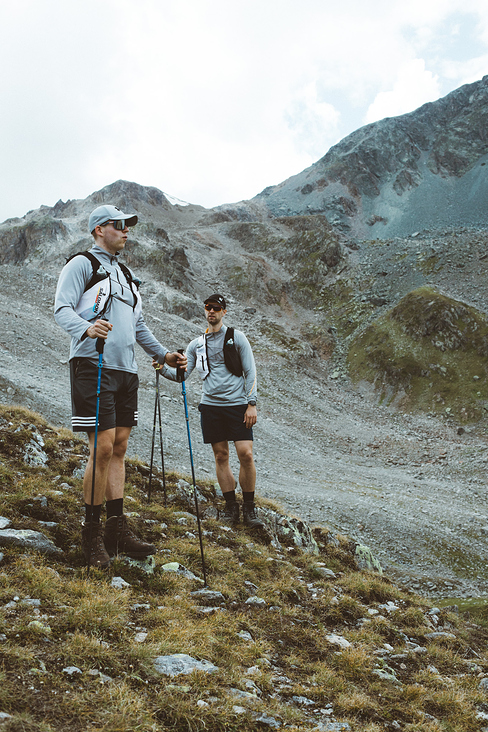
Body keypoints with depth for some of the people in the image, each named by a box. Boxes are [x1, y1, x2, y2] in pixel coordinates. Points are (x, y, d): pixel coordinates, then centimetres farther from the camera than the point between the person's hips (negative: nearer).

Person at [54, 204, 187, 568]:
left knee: (119, 448, 6)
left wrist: (164, 354, 18)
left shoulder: (126, 274, 24)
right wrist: (86, 328, -33)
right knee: (103, 448, -11)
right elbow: (62, 308, -13)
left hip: (126, 370, 8)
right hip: (94, 365, -8)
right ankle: (92, 531, 0)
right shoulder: (82, 264, 0)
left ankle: (117, 528, 10)